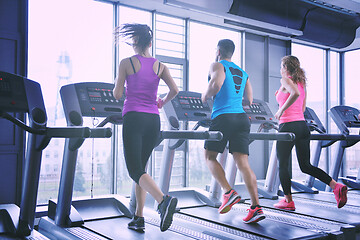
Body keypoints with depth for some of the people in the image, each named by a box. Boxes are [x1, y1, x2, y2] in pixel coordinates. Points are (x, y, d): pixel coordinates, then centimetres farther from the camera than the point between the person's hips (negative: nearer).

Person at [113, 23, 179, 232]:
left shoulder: (126, 63, 0)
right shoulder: (160, 66, 9)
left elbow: (117, 95, -1)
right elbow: (174, 90, 0)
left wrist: (117, 83, 22)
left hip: (133, 118, -4)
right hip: (153, 120, 5)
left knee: (135, 170, -5)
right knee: (140, 167, 15)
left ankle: (163, 200, -30)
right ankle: (139, 218, 16)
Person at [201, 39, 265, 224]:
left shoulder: (217, 65, 4)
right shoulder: (243, 73, 24)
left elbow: (216, 84, -18)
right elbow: (249, 101, 23)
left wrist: (205, 96, 0)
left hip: (223, 117, -6)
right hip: (242, 118, 6)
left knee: (210, 156, 10)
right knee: (243, 162, 0)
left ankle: (229, 193, -7)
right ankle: (256, 206, -9)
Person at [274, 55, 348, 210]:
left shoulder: (285, 80, -5)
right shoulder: (301, 82, 19)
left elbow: (295, 93, -26)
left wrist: (281, 110, -17)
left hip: (288, 126, -8)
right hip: (303, 125, 8)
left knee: (283, 165, 6)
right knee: (306, 166, 12)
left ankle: (288, 201, 11)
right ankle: (336, 187, -2)